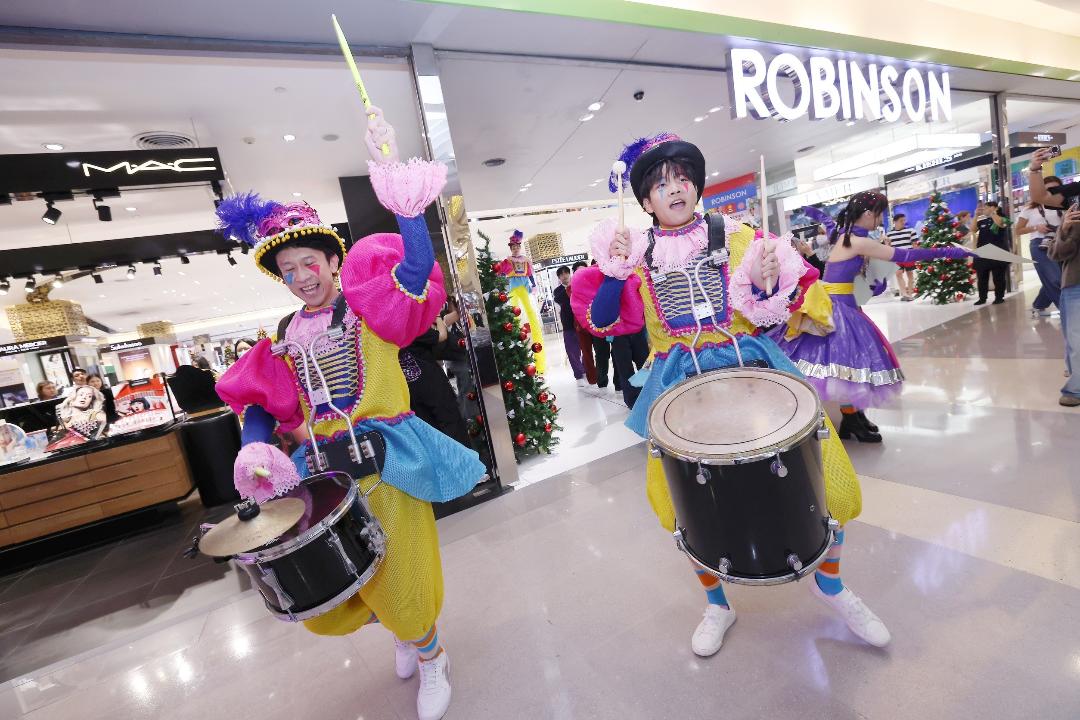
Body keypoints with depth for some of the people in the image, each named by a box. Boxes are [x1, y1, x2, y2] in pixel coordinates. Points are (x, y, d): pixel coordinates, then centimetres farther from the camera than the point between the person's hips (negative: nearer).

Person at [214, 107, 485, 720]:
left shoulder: (369, 305, -3)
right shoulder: (283, 338, 11)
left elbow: (418, 266, -20)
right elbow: (258, 402, 14)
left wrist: (402, 191, -31)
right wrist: (255, 448, -5)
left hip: (383, 452, -5)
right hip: (320, 465, 6)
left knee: (399, 574, 1)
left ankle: (431, 658, 36)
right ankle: (402, 629, 45)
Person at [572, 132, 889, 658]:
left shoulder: (735, 236, 2)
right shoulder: (637, 255, 2)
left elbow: (775, 308, 5)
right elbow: (601, 323, -4)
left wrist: (768, 284, -15)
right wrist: (614, 271, -14)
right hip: (679, 382, 0)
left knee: (822, 477, -2)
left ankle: (830, 585, 32)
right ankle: (716, 604, 34)